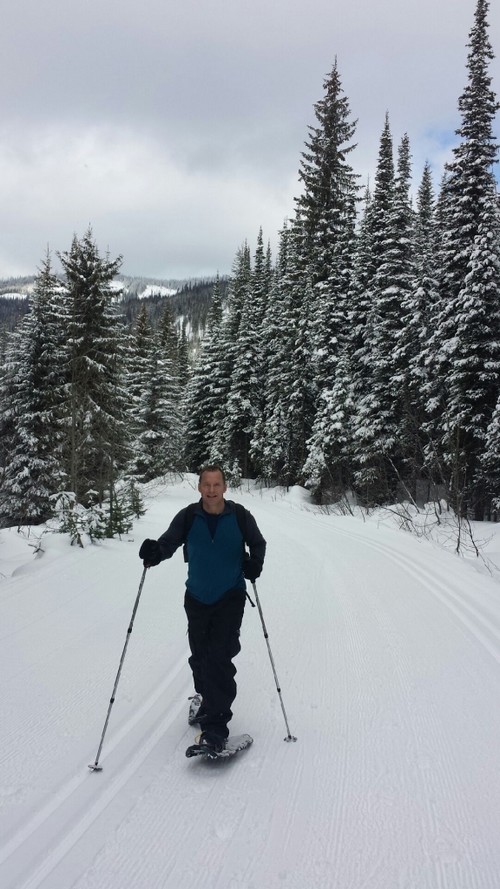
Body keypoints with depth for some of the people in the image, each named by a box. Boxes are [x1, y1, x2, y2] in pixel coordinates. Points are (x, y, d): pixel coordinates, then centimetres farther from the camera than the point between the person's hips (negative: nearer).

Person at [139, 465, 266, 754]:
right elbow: (170, 541, -20)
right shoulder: (188, 517, -7)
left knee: (218, 657, -13)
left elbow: (258, 544, 5)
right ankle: (209, 701, 43)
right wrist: (155, 551, -43)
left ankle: (215, 725, -6)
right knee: (200, 657, 14)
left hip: (231, 598, -3)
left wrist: (255, 563, -16)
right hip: (197, 598, 3)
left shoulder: (240, 516, -8)